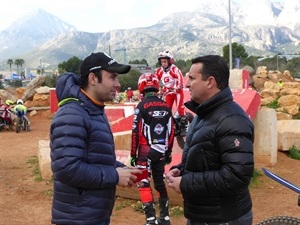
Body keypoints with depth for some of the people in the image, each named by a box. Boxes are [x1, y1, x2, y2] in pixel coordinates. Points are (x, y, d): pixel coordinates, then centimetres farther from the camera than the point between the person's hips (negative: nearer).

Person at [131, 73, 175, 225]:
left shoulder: (142, 106, -10)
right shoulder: (166, 106, 5)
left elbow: (136, 132, -11)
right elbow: (171, 131, 9)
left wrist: (133, 154, -3)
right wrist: (169, 151, 19)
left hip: (146, 151, -5)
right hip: (161, 152, 5)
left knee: (144, 184, 1)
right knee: (160, 182, 16)